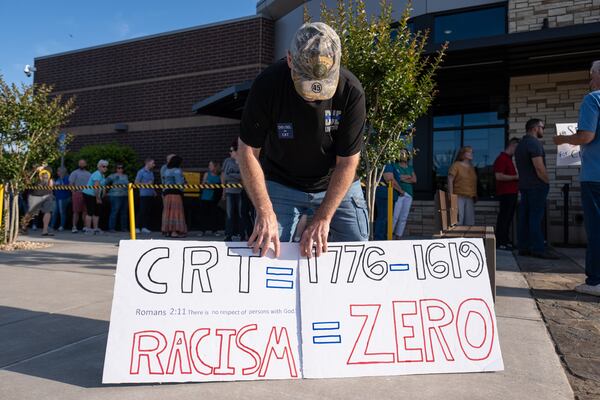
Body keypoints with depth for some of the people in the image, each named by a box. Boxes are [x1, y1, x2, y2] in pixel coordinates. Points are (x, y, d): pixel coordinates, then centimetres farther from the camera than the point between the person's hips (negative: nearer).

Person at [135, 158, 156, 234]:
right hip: (144, 194, -7)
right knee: (142, 211, -7)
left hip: (151, 194, 7)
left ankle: (145, 227, 12)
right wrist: (147, 183, -13)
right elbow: (136, 182, -7)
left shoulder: (151, 173, 17)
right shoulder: (141, 172, -4)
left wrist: (154, 191, 11)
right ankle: (137, 227, 0)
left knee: (149, 211, 5)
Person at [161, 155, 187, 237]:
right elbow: (180, 183, -14)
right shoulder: (177, 171, -8)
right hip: (176, 192, -7)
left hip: (167, 192, 7)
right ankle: (174, 231, -8)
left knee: (167, 211, 9)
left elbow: (165, 182, 14)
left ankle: (167, 230, 13)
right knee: (176, 211, -5)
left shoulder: (166, 170, 16)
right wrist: (184, 181, 5)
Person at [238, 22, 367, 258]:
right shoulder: (267, 85, -22)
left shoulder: (351, 91, -22)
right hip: (279, 185, 0)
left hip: (337, 185, 1)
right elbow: (248, 152, -15)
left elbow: (347, 163, -16)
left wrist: (323, 218, -22)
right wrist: (265, 212, -23)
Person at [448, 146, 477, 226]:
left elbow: (474, 183, 21)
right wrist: (451, 195, -14)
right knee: (458, 221, -11)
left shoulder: (471, 167, 18)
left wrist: (475, 196, 13)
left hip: (470, 198, 7)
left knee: (470, 223, 6)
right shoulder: (456, 165, -1)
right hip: (459, 197, -7)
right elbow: (450, 180, -7)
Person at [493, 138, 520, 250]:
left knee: (508, 218, 11)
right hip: (506, 193, -10)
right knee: (504, 218, -8)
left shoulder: (509, 159, 21)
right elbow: (499, 176, -21)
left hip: (512, 193, 10)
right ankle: (499, 242, -4)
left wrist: (517, 177, 14)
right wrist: (516, 177, -15)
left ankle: (505, 241, 17)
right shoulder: (502, 158, -11)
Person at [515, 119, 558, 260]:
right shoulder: (534, 143, -12)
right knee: (536, 218, -9)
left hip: (524, 185, 9)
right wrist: (547, 181, -6)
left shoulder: (520, 144, 18)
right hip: (537, 186, -9)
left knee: (524, 217, 6)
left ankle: (523, 247, 8)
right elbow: (539, 168, -20)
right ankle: (538, 249, -8)